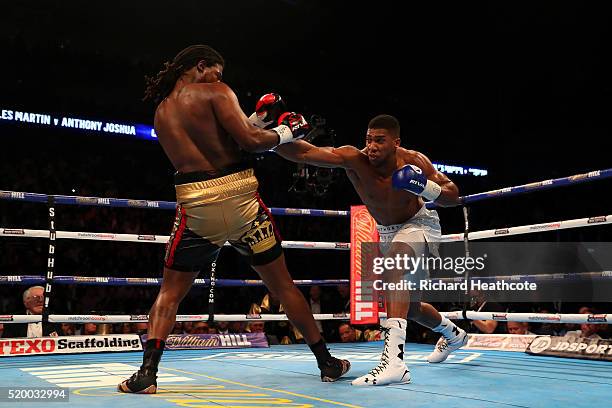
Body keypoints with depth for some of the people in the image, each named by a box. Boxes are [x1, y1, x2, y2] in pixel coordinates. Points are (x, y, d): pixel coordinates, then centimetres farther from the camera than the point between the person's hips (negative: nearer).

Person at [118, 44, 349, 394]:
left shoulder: (162, 111, 18)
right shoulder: (215, 91, 0)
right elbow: (249, 142, -12)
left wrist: (257, 119, 22)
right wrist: (285, 133, 5)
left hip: (197, 206, 3)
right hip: (240, 197, -2)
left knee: (170, 293, 15)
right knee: (283, 285, 10)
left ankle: (148, 372, 2)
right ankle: (327, 362, 20)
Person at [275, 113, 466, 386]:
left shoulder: (413, 161, -28)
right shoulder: (354, 159, -28)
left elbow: (454, 196, -16)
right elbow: (304, 153, -41)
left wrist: (427, 188, -36)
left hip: (418, 223, -4)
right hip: (386, 231, 4)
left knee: (393, 265, -38)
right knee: (407, 305, 18)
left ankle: (393, 358, -46)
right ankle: (453, 334, 52)